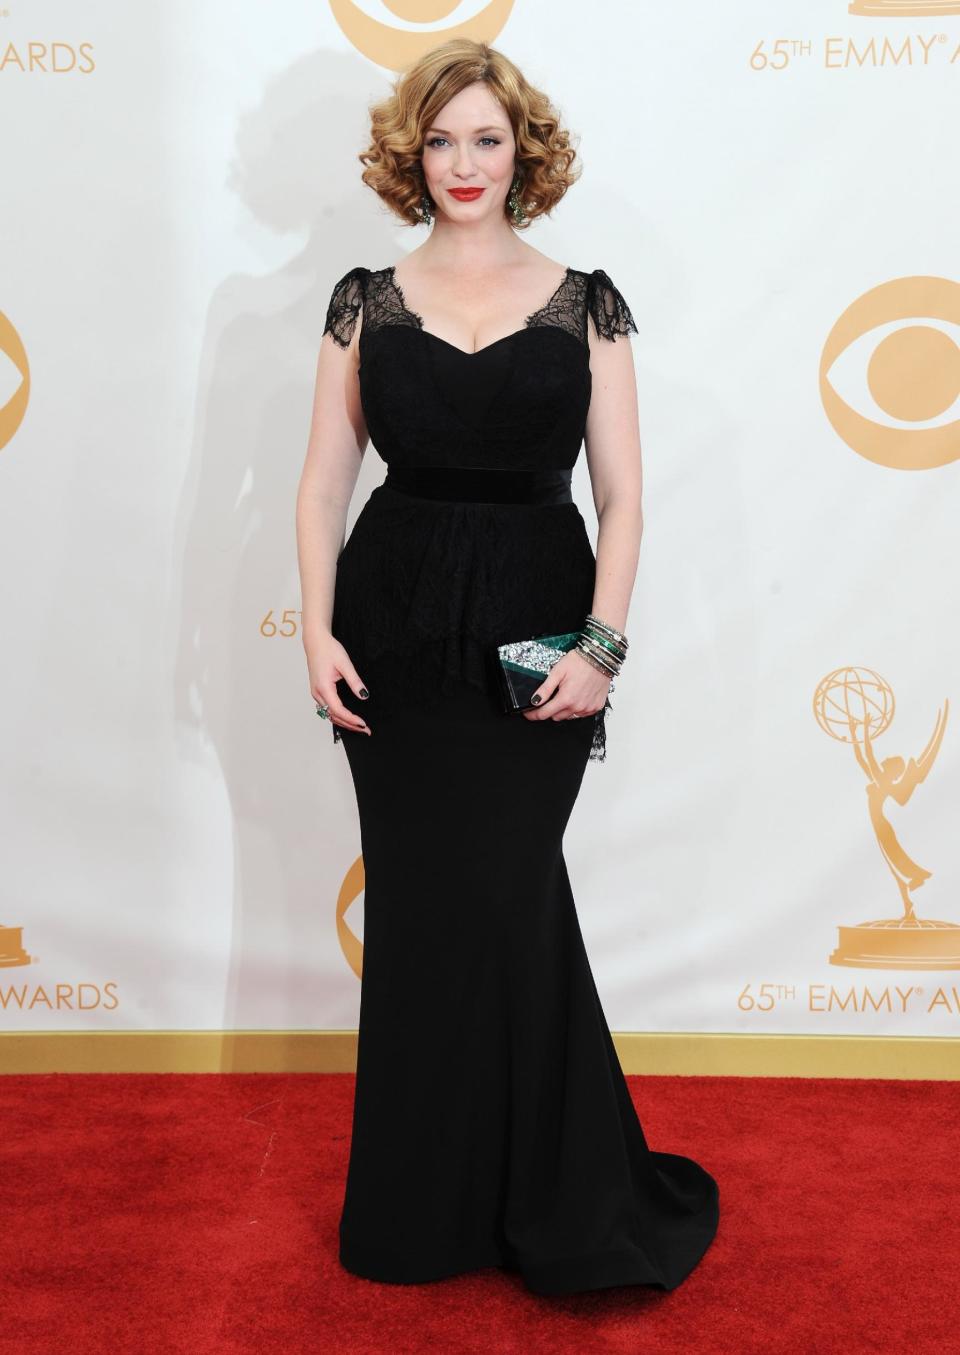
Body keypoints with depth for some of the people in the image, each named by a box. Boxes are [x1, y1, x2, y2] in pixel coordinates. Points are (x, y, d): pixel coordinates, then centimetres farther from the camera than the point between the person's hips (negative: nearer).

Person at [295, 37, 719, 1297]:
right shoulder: (366, 301, 7)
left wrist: (602, 643, -10)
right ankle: (424, 1206, 25)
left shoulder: (584, 302, 4)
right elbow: (324, 483, 6)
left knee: (504, 898, -2)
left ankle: (552, 1203, 20)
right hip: (398, 632, 2)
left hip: (534, 630, -1)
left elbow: (622, 493, 1)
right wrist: (318, 633, -4)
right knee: (417, 903, 6)